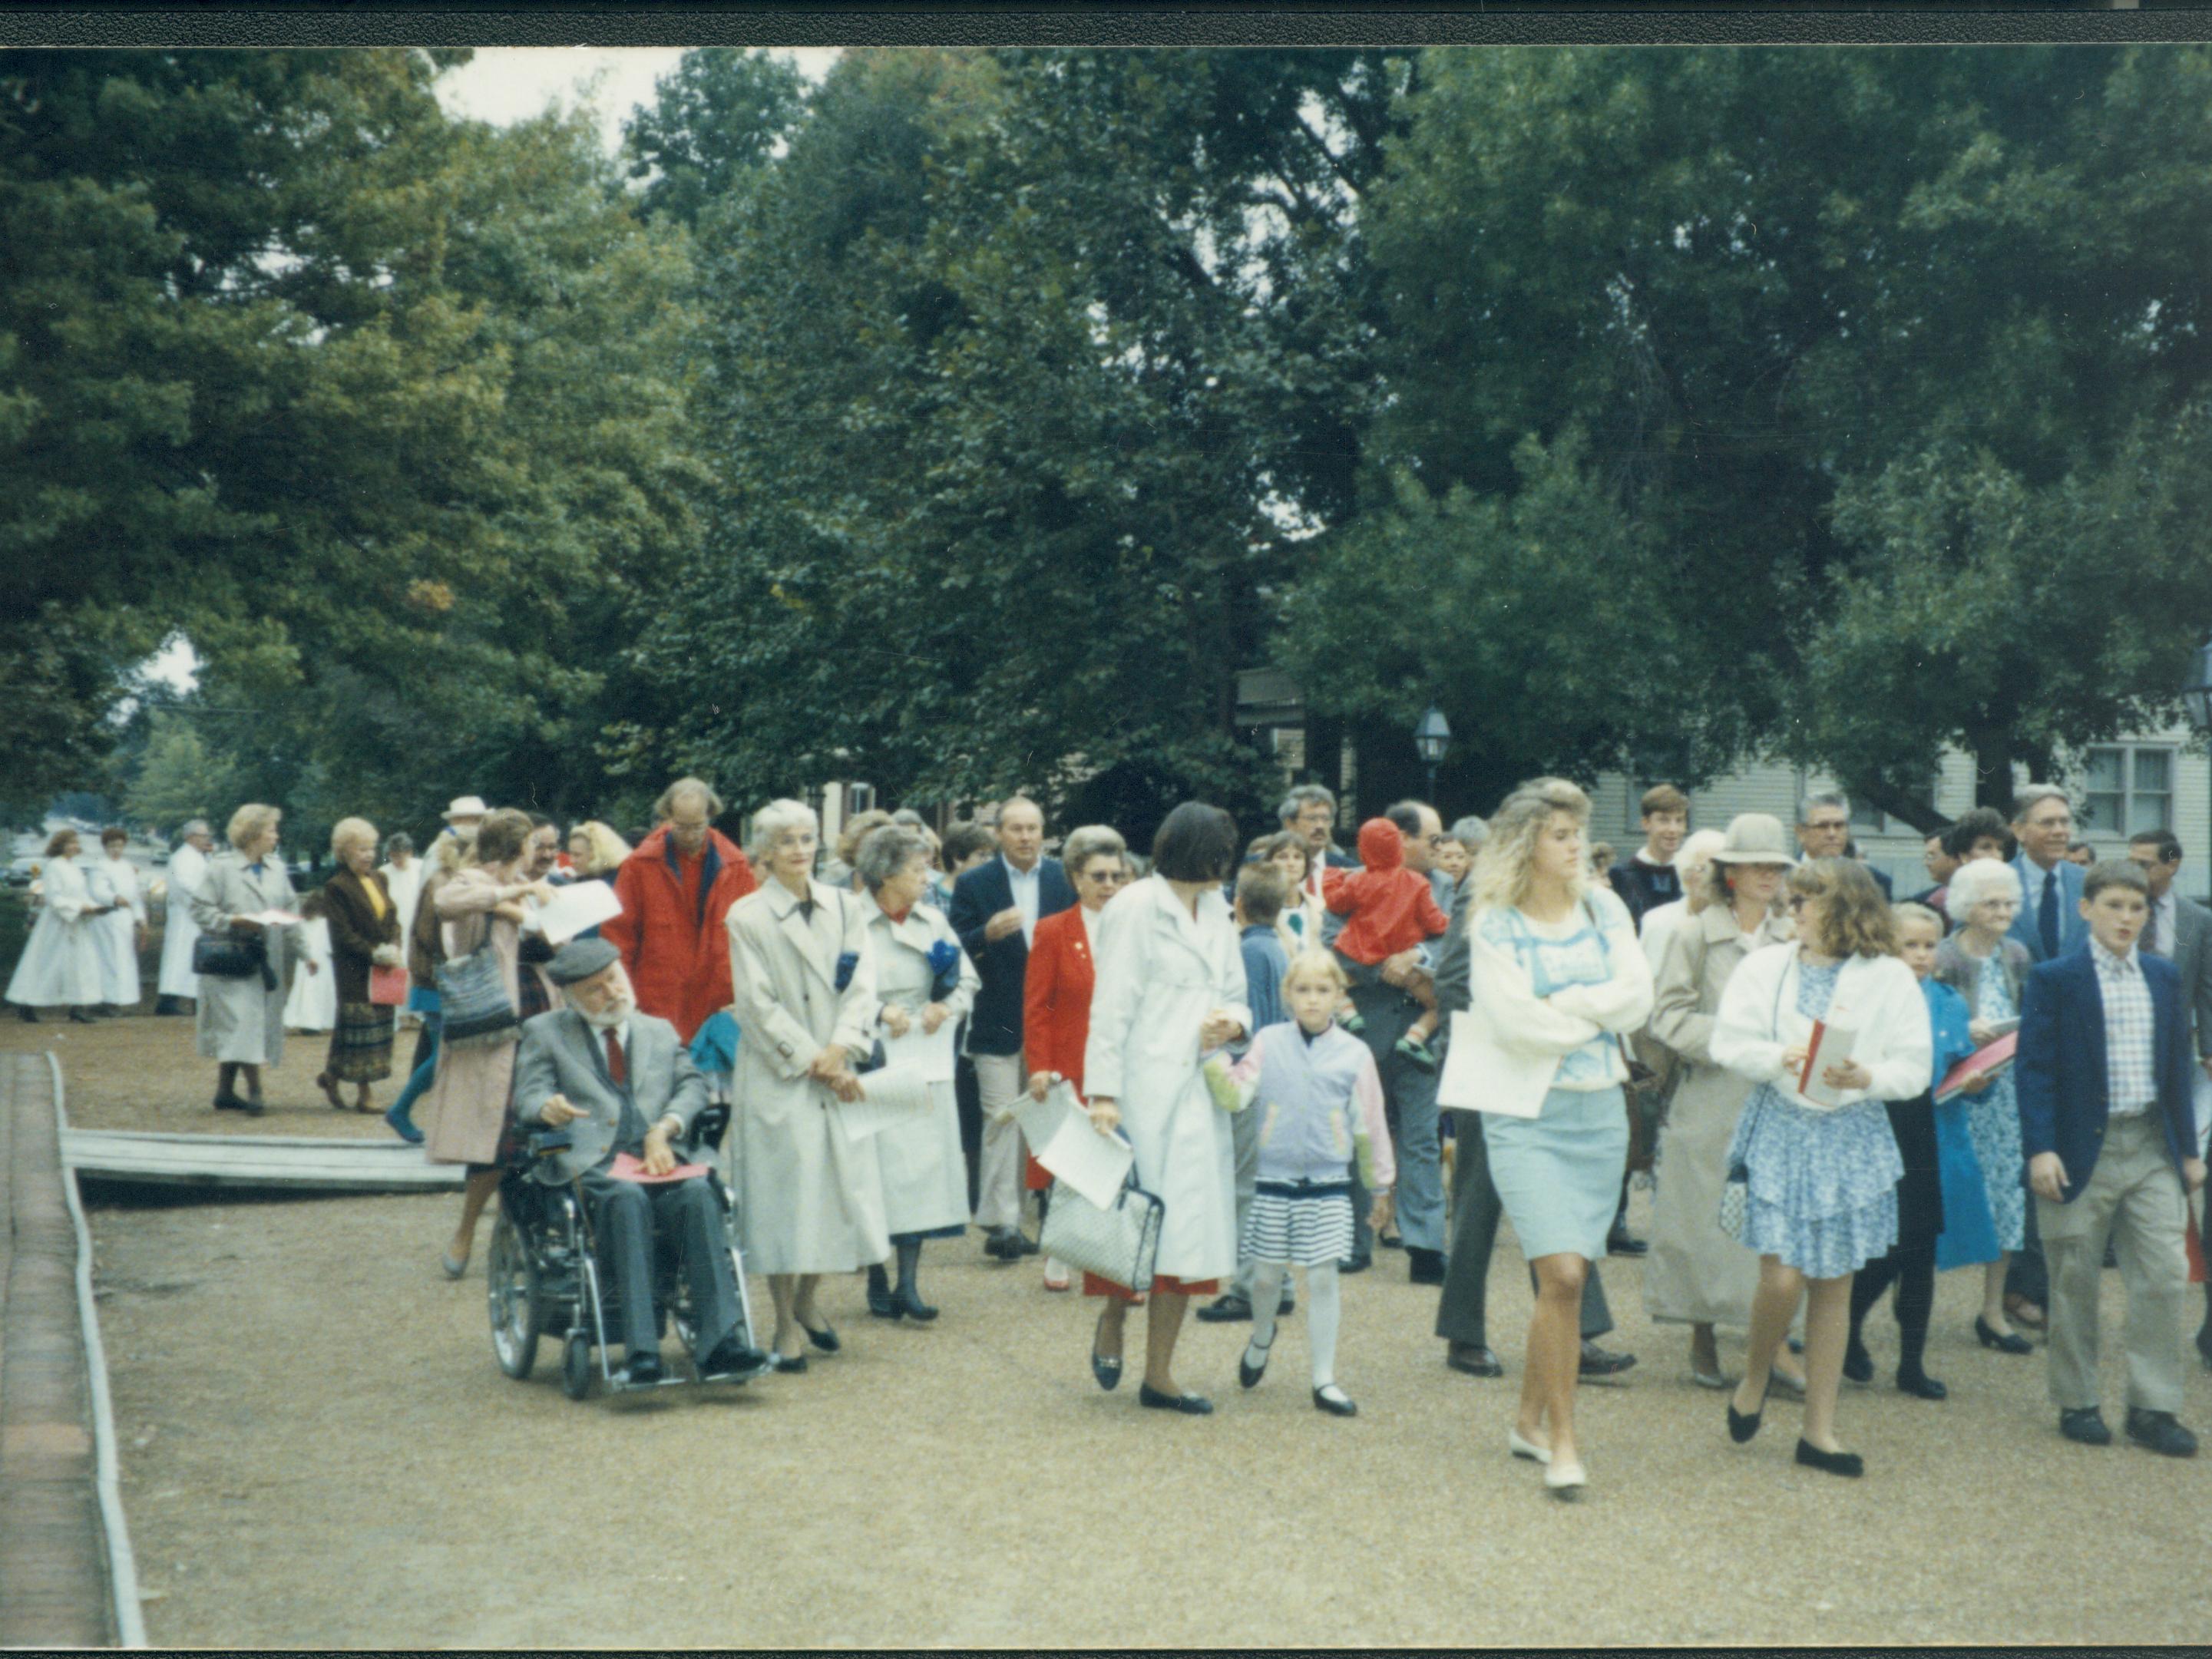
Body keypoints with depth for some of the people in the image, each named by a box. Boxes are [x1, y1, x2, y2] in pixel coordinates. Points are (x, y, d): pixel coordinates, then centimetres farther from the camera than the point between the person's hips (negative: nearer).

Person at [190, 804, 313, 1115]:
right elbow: (200, 909, -5)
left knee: (234, 1030, 9)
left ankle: (225, 1091, 15)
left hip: (267, 961, 5)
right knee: (242, 1022, -12)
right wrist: (233, 921, -18)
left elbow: (292, 913, 13)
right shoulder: (221, 867, -4)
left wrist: (304, 952, 6)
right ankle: (254, 1089, -10)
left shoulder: (277, 868, 13)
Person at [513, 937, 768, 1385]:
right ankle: (641, 1352, -43)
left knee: (699, 1193, -31)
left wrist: (666, 1127, -5)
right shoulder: (544, 1033, 18)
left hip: (657, 1161, 3)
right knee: (628, 1199, -37)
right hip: (589, 1167, -3)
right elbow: (526, 1096, 6)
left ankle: (719, 1342, -38)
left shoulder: (660, 1031, 27)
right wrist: (547, 1108, -19)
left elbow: (692, 1085, 16)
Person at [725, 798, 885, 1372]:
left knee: (841, 1187, 4)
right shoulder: (747, 916, -2)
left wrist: (840, 1051, -11)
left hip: (839, 1075, 4)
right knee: (784, 1191, -3)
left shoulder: (845, 907, 10)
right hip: (778, 1077, -4)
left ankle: (807, 1302, 24)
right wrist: (810, 1061, -11)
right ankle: (786, 1325, 6)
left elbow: (863, 987, 4)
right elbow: (757, 1004, -6)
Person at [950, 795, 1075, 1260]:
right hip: (1000, 1023, -3)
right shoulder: (974, 885, -1)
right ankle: (1001, 1222, -3)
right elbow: (957, 953, -6)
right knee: (1003, 1119, -5)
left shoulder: (1065, 880, 7)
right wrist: (987, 934, -26)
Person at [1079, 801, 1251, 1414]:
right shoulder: (1138, 909, -7)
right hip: (1148, 1090, -7)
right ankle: (1112, 1321, 25)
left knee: (1188, 1227, 6)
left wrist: (1234, 1022, -3)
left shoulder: (1217, 913, 15)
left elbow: (1234, 995, 21)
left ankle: (1159, 1375, 12)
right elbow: (1112, 1007, -10)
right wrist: (1103, 1092, -16)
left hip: (1200, 1092, 7)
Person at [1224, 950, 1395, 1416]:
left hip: (1329, 1184, 0)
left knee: (1323, 1278, 0)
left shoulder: (1354, 1053, 1)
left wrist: (1381, 1188, 9)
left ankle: (1324, 1381, 9)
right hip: (1273, 1179, 0)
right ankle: (1262, 1337, 41)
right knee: (1267, 1274, 10)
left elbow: (1370, 1124, 6)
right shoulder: (1269, 1042, 2)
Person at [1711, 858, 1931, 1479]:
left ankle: (1819, 1430, 15)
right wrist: (1778, 1058, -19)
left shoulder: (1890, 979, 1)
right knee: (1782, 1279, -11)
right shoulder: (1764, 967, 6)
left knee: (1834, 1285, 6)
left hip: (1853, 1137, 1)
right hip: (1779, 1130, 0)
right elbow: (1729, 1042, -1)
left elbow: (1914, 1067, -2)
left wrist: (1867, 1077, -21)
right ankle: (1753, 1380, 19)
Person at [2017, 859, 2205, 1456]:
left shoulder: (2163, 976, 10)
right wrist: (2040, 1148, -17)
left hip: (2151, 1147, 4)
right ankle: (2077, 1403, 17)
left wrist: (2188, 1147, 11)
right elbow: (2035, 1067, -9)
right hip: (2082, 1150, -4)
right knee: (2076, 1283, 5)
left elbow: (2177, 1064, 14)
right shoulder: (2054, 979, -5)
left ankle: (2153, 1407, 9)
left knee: (2165, 1277, 0)